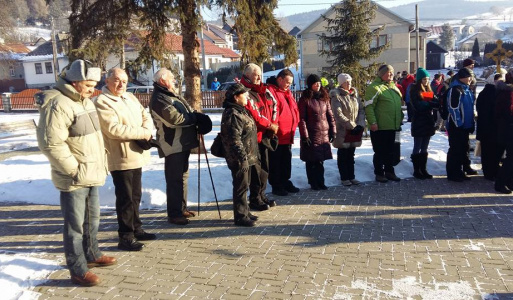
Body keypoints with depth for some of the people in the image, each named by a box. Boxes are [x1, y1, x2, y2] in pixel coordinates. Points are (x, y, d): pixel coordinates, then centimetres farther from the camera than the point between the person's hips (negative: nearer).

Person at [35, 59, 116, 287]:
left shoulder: (84, 100, 11)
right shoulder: (57, 105, -20)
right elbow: (51, 144, -25)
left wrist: (101, 162, 14)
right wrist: (74, 170, -20)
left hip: (92, 175, 9)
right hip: (74, 179, -9)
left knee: (92, 219, 22)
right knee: (75, 225, 2)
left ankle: (92, 255, 40)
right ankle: (78, 271, 15)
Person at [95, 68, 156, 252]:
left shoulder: (130, 97, 14)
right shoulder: (102, 102, -13)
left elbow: (146, 116, 12)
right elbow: (113, 129, -24)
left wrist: (147, 130, -11)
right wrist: (142, 133, -17)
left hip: (136, 156, 8)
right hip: (120, 158, -8)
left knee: (135, 196, 18)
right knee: (125, 199, -2)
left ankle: (136, 229, 32)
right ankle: (125, 237, 9)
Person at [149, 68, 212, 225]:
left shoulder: (171, 95, 19)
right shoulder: (159, 99, -14)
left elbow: (188, 112, 17)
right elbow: (175, 118, -24)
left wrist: (198, 117, -5)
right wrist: (196, 118, -13)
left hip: (183, 143, 11)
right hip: (172, 145, -11)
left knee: (182, 176, 17)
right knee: (175, 180, -6)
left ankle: (181, 208, 29)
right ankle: (174, 214, 1)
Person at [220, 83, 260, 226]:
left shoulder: (240, 111, 15)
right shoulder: (233, 114, -18)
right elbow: (235, 139, -23)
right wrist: (242, 158, -23)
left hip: (247, 156, 10)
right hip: (239, 158, -10)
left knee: (244, 186, 17)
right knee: (241, 187, -2)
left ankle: (245, 212, 29)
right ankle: (240, 216, 8)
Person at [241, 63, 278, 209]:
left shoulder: (263, 91, 14)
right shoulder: (245, 93, -13)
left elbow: (273, 105, 11)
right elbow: (254, 115, -19)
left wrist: (274, 124, -4)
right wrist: (270, 125, -9)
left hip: (264, 135, 8)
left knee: (264, 167, 14)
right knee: (256, 169, -2)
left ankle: (261, 195, 27)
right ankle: (255, 199, 9)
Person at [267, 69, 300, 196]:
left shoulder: (288, 93, 16)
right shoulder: (271, 91, -11)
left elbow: (295, 109, 18)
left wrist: (294, 125, 10)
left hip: (288, 135, 9)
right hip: (276, 135, -8)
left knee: (286, 161, 17)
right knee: (275, 162, 3)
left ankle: (285, 182, 30)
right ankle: (276, 185, 13)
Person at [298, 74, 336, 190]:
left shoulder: (324, 98, 12)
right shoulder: (305, 99, -3)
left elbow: (330, 115, 14)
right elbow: (301, 119, -7)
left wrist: (333, 131, 9)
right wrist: (304, 135, -12)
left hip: (324, 134, 4)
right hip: (311, 135, -4)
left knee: (320, 160, 7)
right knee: (311, 161, 2)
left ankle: (320, 182, 17)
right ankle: (313, 183, 14)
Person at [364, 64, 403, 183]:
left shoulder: (393, 87, 16)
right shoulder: (375, 87, -12)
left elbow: (398, 105, 25)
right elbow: (369, 106, -18)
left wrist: (399, 120, 21)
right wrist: (372, 122, -22)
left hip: (392, 126, 8)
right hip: (379, 127, -8)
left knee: (390, 151, 15)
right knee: (380, 151, 2)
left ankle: (389, 172, 26)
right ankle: (379, 173, 13)